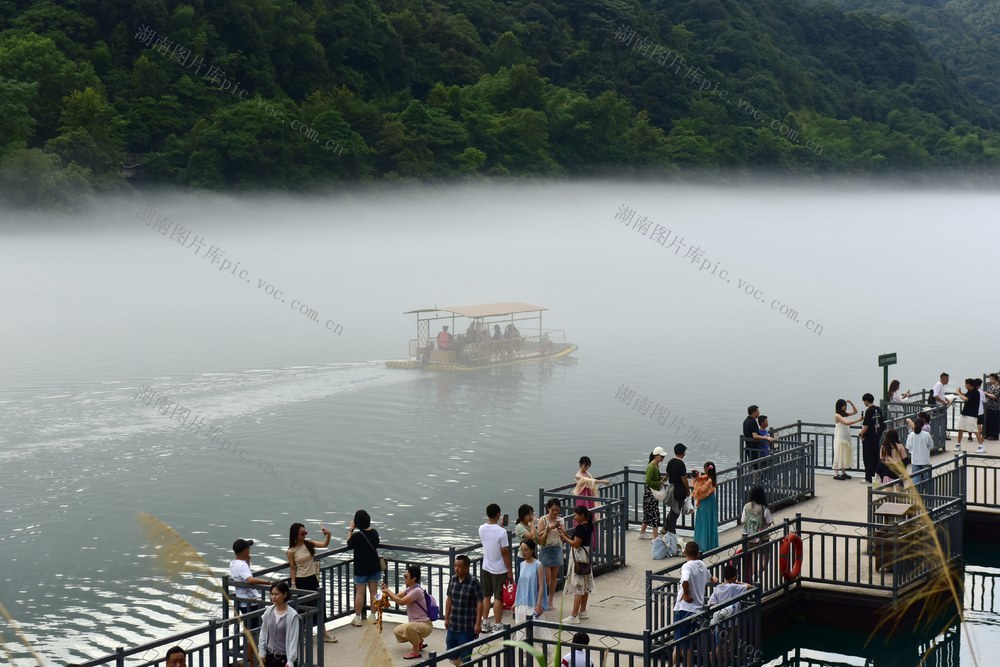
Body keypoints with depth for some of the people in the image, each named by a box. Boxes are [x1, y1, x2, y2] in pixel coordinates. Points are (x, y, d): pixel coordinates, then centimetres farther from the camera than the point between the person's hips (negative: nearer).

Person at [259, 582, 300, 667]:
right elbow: (263, 633, 10)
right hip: (270, 656, 5)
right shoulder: (268, 611, 0)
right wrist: (262, 652, 5)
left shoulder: (292, 615, -15)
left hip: (284, 657, -5)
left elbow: (293, 638, -18)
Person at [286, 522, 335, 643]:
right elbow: (292, 568, -5)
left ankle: (322, 632, 19)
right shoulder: (291, 551, -10)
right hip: (300, 581, -4)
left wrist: (328, 536, -26)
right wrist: (293, 585, -8)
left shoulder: (309, 544, 0)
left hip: (312, 578, 4)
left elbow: (325, 545, -7)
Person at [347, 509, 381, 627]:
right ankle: (373, 616, 21)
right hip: (374, 567, 4)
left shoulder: (357, 535, -21)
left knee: (359, 593, 3)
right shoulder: (374, 533, -6)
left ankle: (357, 618, 8)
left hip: (361, 568, -4)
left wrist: (351, 529, 6)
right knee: (373, 592, 12)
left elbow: (349, 543, -2)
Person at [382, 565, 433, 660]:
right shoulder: (409, 589, 7)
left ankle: (416, 652, -19)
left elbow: (401, 601, -26)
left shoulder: (417, 591, -23)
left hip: (425, 625, -10)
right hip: (415, 624, 10)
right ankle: (418, 642, 28)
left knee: (410, 627, -39)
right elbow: (396, 597, 5)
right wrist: (387, 590, -11)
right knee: (397, 631, 14)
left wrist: (388, 591, -17)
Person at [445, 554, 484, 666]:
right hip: (453, 625, 6)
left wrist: (478, 624, -17)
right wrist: (446, 618, 14)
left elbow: (480, 603, -14)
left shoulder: (473, 582, -15)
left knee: (465, 657, 1)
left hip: (467, 627, -6)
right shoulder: (453, 580, 3)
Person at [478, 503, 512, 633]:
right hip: (499, 569, -6)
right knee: (498, 598, 2)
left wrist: (499, 525, 16)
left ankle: (485, 623, 22)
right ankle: (497, 626, 6)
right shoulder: (501, 532, -20)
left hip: (486, 568, 6)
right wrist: (510, 571, -9)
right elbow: (505, 553, -17)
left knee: (486, 597, 15)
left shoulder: (481, 529, -3)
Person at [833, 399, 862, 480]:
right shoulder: (837, 416, -14)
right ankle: (836, 474, -2)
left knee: (845, 455, 11)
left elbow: (855, 412, 17)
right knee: (839, 455, -5)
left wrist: (852, 404, 1)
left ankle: (843, 472, 18)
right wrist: (858, 420, -29)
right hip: (840, 439, -8)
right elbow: (847, 422, -25)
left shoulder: (845, 414, 10)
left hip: (846, 438, 8)